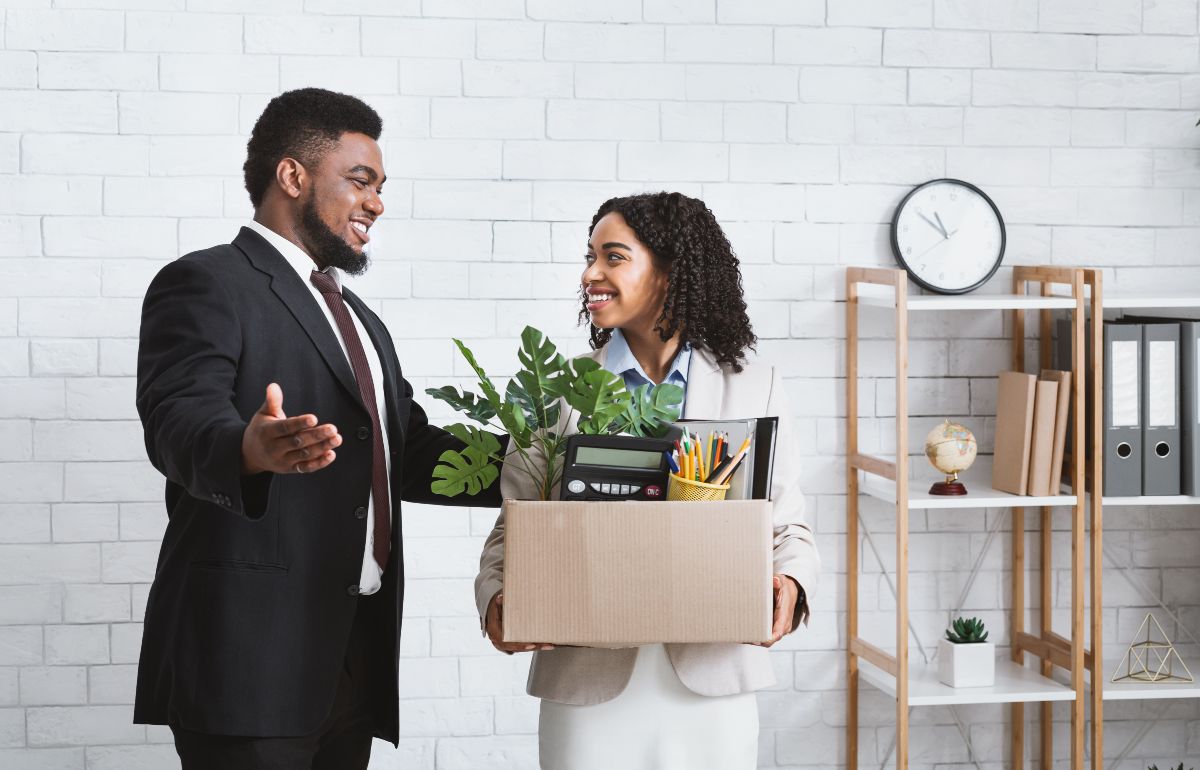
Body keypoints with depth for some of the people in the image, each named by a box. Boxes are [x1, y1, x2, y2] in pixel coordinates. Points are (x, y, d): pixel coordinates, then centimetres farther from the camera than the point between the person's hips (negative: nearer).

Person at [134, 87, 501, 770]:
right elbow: (180, 424, -20)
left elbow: (411, 454, 19)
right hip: (251, 654, -8)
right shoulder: (205, 284, -4)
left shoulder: (362, 322, 24)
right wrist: (252, 451, -42)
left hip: (357, 655, 8)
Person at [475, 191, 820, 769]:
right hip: (587, 684, 0)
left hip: (711, 682, 0)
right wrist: (497, 599, -15)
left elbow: (786, 524, 6)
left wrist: (790, 584, -15)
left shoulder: (754, 387, 4)